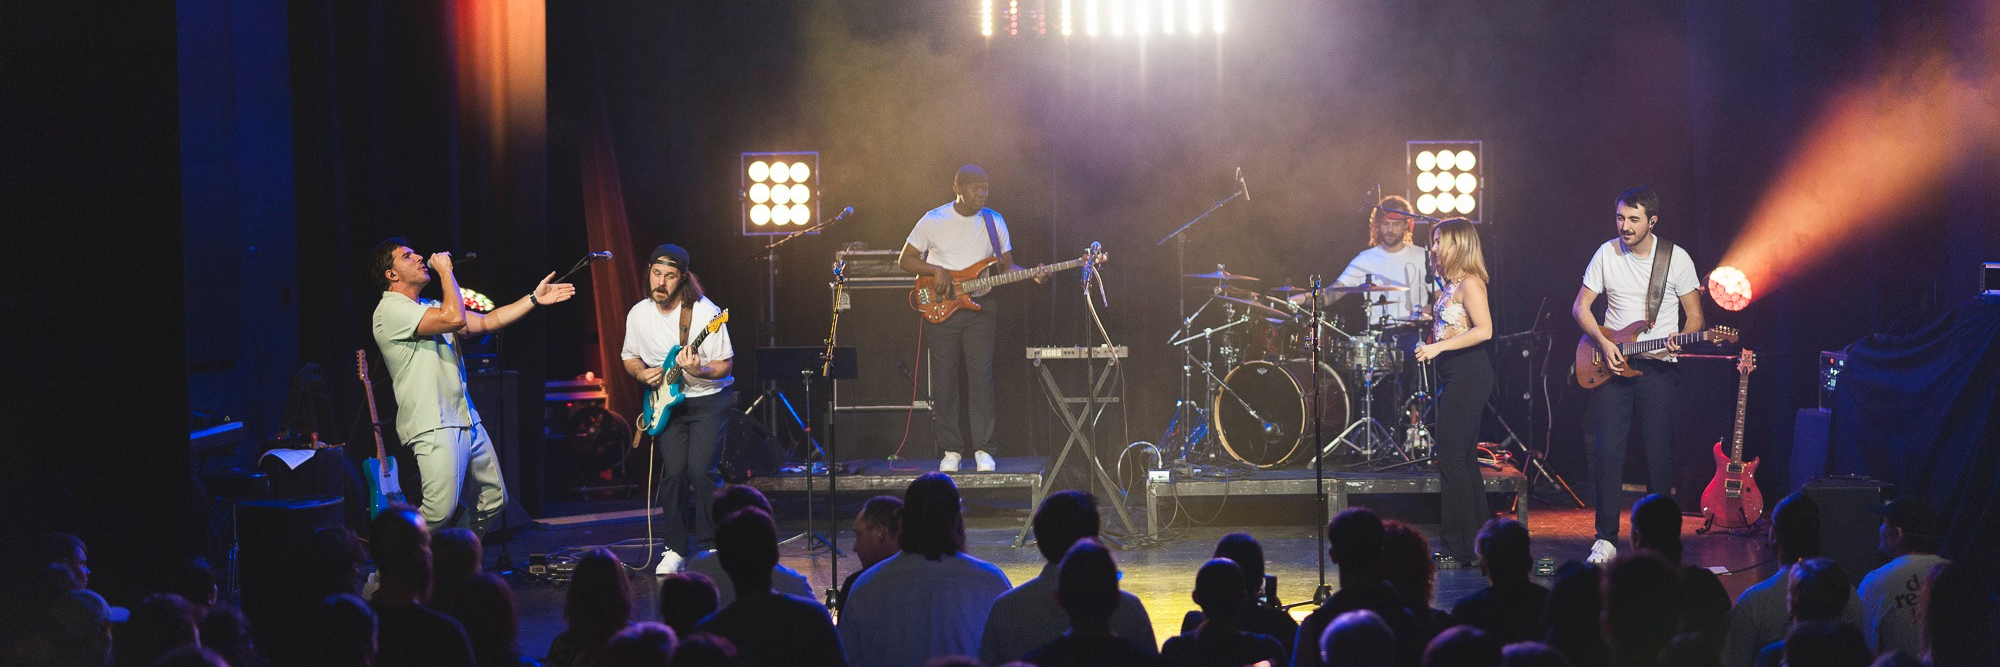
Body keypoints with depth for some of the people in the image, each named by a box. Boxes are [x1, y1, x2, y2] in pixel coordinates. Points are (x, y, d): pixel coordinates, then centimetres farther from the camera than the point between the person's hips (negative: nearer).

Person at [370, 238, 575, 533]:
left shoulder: (431, 308, 20)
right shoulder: (391, 310, -10)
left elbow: (485, 322, 22)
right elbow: (455, 319, -22)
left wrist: (534, 299, 20)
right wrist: (445, 270, -10)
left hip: (466, 420, 10)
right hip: (434, 428, -10)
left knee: (494, 500, 11)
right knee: (440, 511, -20)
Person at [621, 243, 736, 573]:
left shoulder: (705, 312, -14)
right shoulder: (639, 314, -1)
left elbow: (725, 365, -9)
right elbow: (629, 357, 16)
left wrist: (699, 370, -29)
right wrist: (642, 373, -6)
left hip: (708, 400, -3)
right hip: (666, 403, 3)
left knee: (701, 469, -17)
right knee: (673, 471, -10)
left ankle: (709, 545, -1)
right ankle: (675, 548, 5)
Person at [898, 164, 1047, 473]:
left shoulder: (994, 221, 6)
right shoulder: (933, 221, -2)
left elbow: (1006, 266, 11)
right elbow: (905, 260, 4)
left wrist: (1031, 274, -8)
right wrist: (936, 270, -12)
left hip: (979, 308, 1)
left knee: (981, 377, -7)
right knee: (945, 381, 0)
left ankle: (983, 450, -1)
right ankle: (951, 450, 10)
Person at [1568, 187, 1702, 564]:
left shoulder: (1677, 259, -2)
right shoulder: (1607, 254, 2)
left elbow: (1694, 315, 4)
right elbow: (1580, 307, 7)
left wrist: (1681, 341, -17)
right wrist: (1603, 343, -8)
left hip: (1658, 368, -1)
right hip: (1611, 364, 1)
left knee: (1658, 455, -2)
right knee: (1608, 452, -5)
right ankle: (1606, 539, 0)